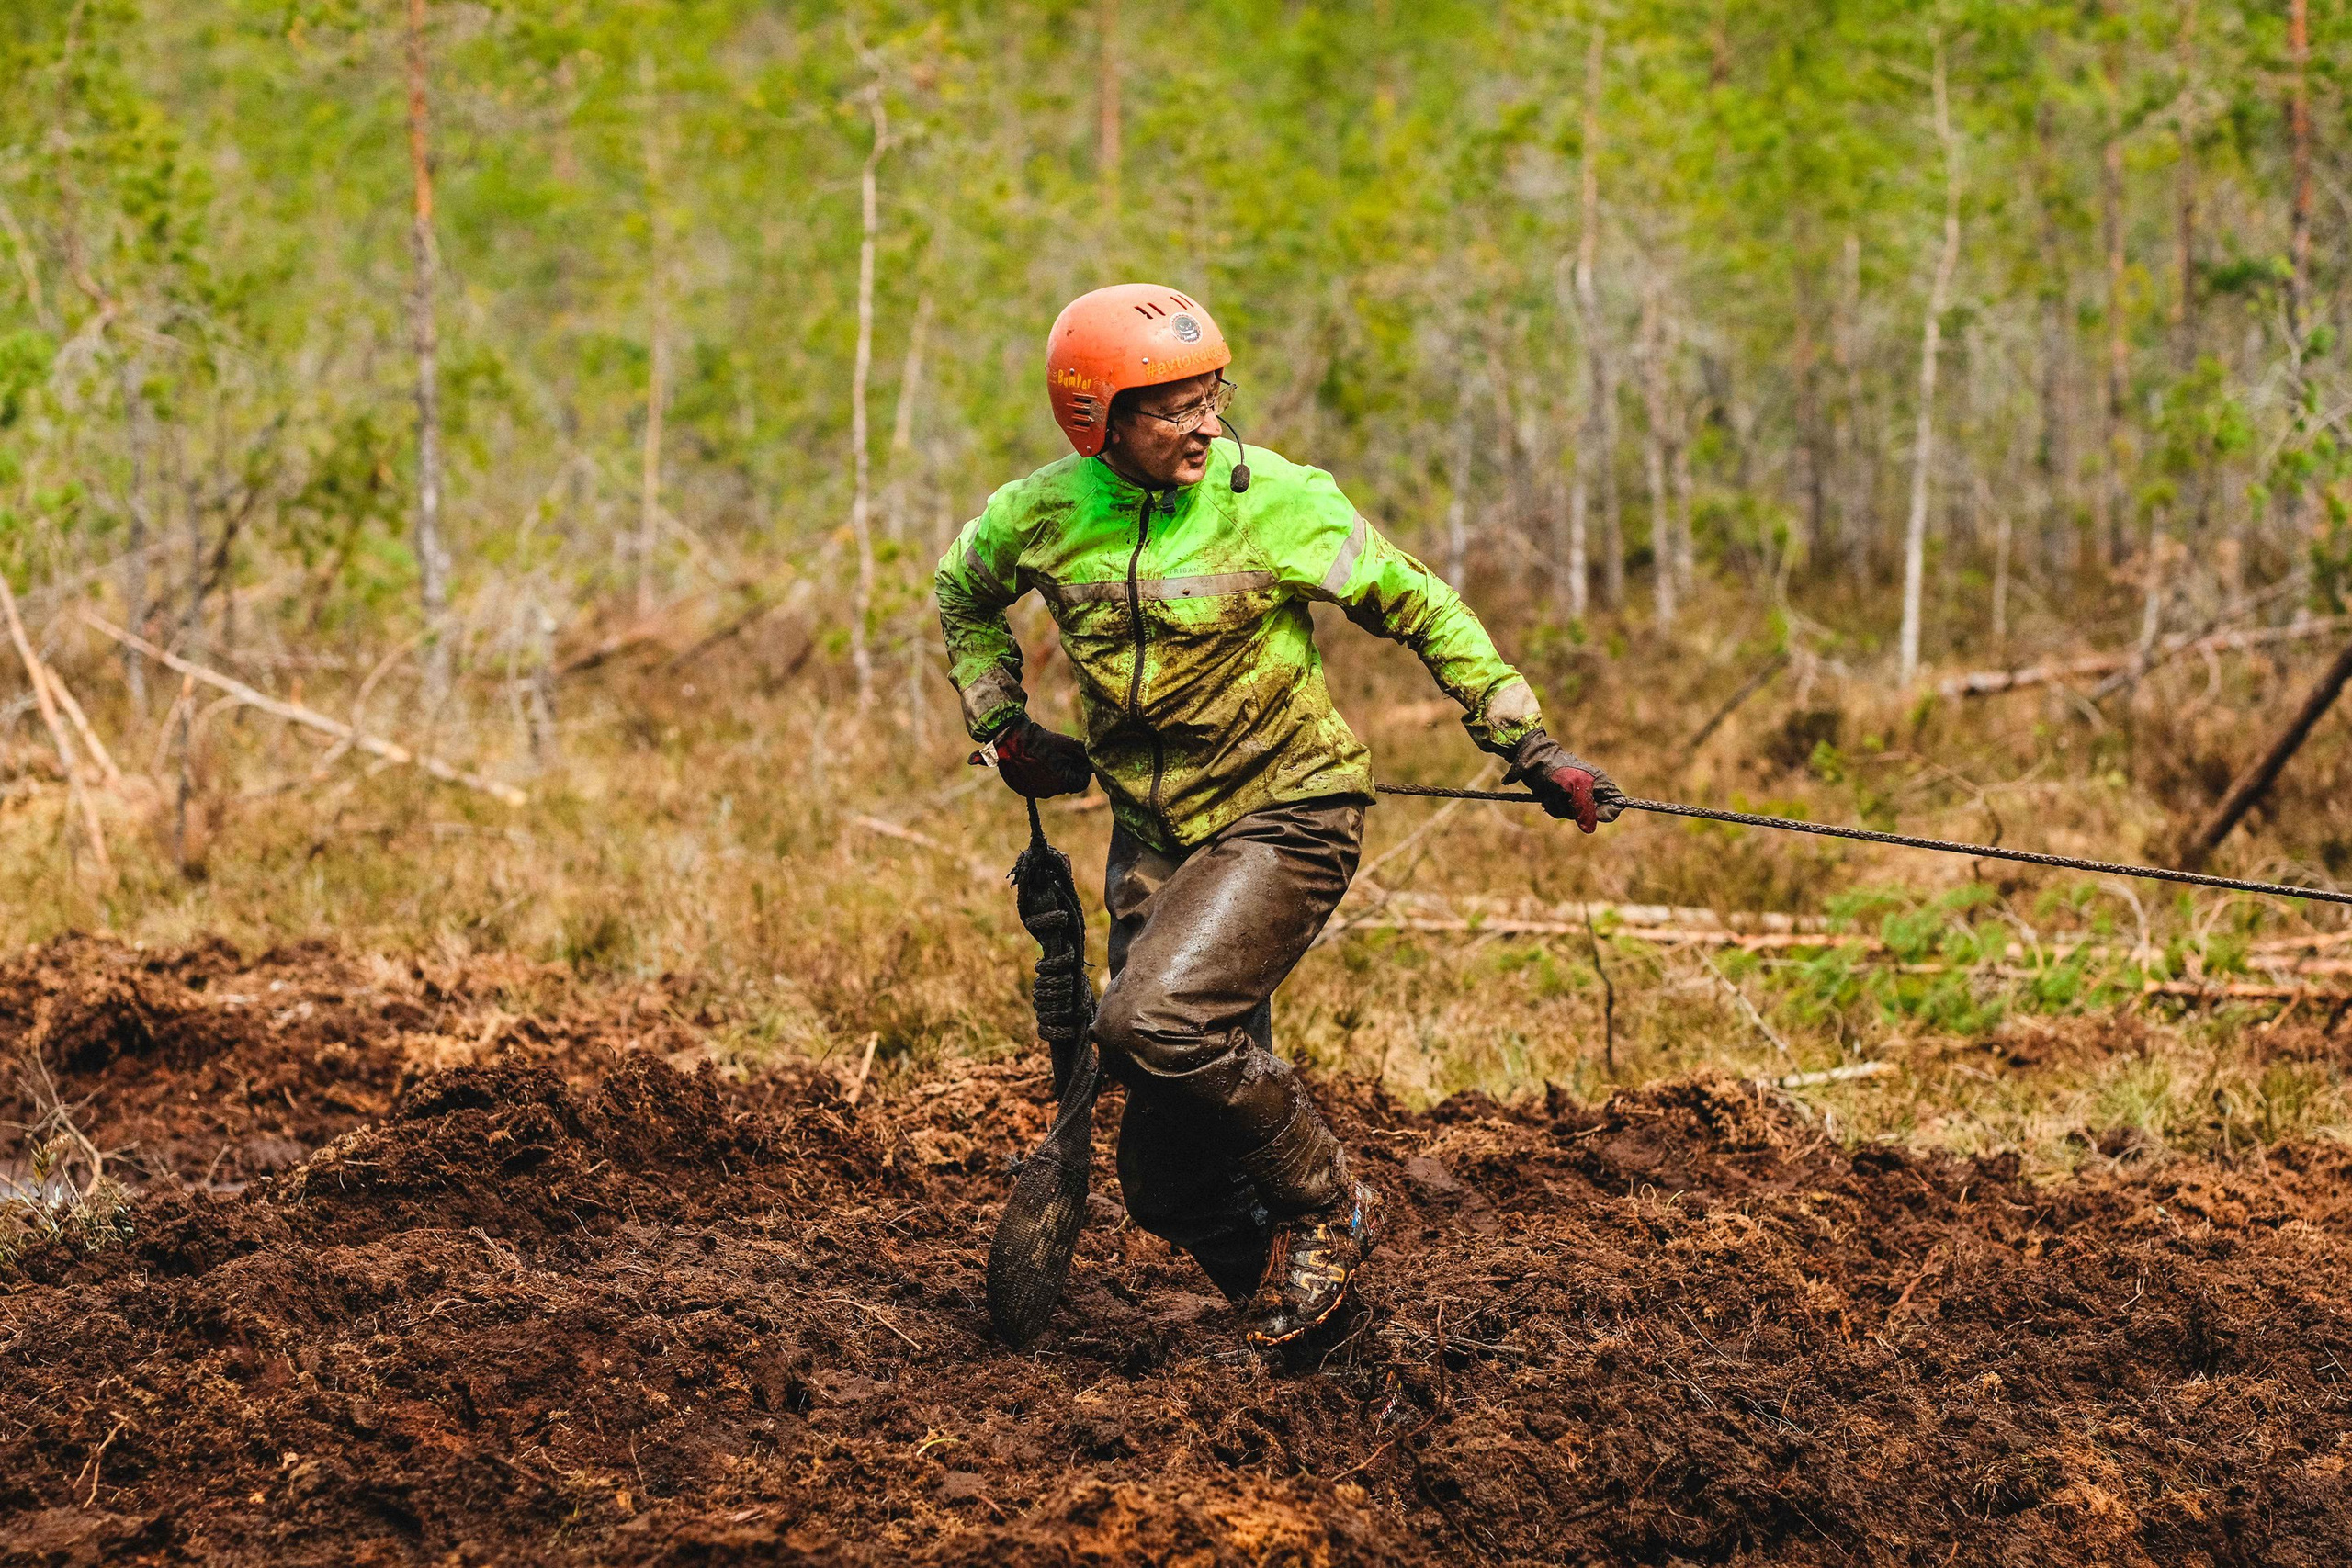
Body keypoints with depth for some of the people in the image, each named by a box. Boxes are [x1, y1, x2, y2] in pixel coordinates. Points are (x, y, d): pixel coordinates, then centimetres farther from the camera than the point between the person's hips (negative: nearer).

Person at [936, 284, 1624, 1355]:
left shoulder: (1279, 506, -14)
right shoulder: (1043, 516, -4)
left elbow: (1423, 611, -2)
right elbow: (964, 595, 20)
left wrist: (1528, 746, -6)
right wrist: (1005, 726, 11)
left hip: (1283, 815, -5)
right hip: (1153, 838, 5)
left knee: (1155, 1022, -28)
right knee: (1166, 1168, 1)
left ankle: (1326, 1208, -7)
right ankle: (1287, 1316, 22)